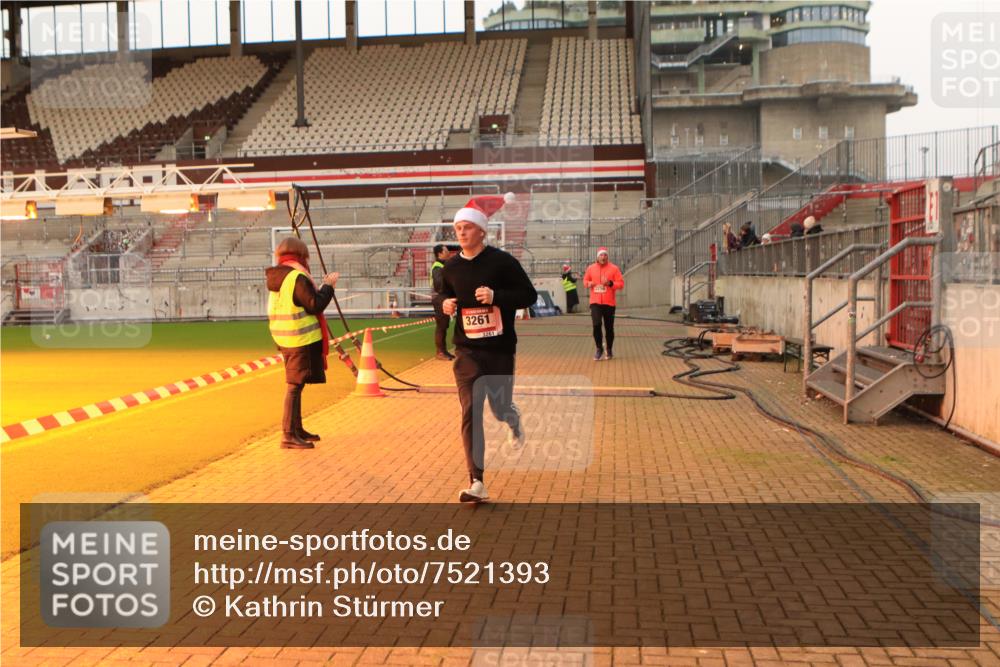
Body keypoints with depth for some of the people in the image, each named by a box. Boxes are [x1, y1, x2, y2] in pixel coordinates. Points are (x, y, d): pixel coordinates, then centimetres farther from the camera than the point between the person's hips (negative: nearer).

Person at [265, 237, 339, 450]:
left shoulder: (277, 278, 12)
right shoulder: (297, 277, -16)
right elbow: (315, 305, -18)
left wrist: (323, 287, 18)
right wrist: (328, 286, -5)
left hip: (285, 339, 9)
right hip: (302, 339, -9)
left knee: (295, 384, 17)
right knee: (294, 385, -8)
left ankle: (297, 429, 27)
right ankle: (288, 435, -7)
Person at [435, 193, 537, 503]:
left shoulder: (502, 261, -7)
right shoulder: (451, 267, 5)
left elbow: (529, 294, -7)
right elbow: (441, 293, 22)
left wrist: (496, 296, -22)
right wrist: (444, 302, -2)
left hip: (500, 349, -2)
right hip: (467, 351, 2)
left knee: (499, 408, 8)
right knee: (470, 413, -7)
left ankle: (513, 419, 49)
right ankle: (477, 483, -5)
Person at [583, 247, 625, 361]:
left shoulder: (614, 268, -2)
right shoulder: (591, 268, 5)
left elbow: (621, 283, -3)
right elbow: (585, 280, 17)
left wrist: (610, 283, -20)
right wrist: (589, 283, -6)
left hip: (609, 303, -1)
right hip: (595, 302, 1)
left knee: (609, 328, 6)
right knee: (596, 325, -13)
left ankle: (610, 350, 23)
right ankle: (599, 349, 4)